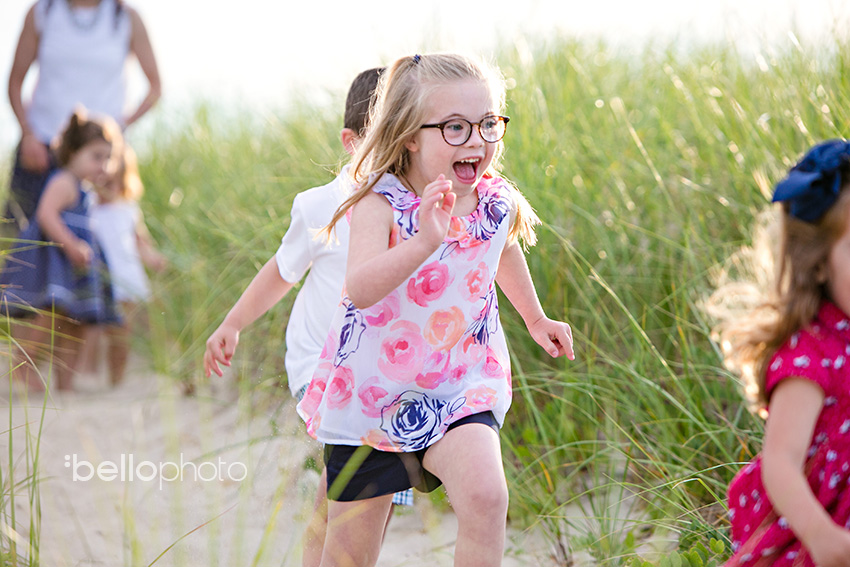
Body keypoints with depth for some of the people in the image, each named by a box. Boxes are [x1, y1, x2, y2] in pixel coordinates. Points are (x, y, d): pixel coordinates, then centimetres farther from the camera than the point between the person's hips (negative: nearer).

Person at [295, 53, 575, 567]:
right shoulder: (380, 205, -20)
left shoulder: (498, 203, -5)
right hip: (374, 392, -2)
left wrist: (535, 318, 35)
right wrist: (425, 241, -53)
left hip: (461, 387, 2)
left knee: (486, 495, -28)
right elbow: (360, 289, -39)